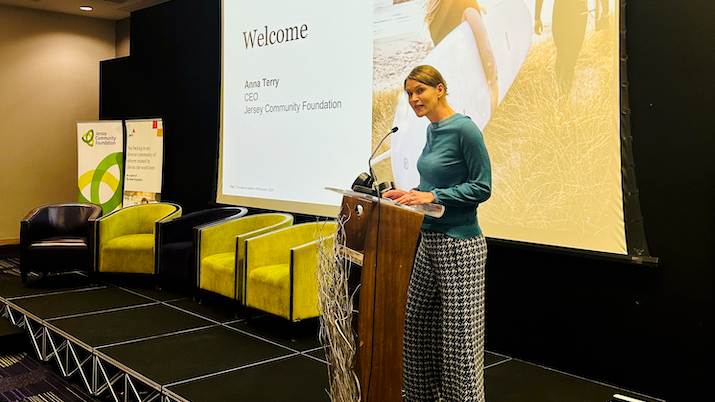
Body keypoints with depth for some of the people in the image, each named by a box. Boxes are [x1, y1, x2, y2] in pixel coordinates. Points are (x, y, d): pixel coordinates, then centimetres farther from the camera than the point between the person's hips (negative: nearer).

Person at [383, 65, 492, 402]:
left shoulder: (464, 129, -14)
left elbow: (481, 188, -15)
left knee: (459, 333, -1)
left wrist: (432, 196, -21)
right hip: (430, 242, 9)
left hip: (460, 247, -9)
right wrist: (410, 194, 7)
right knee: (417, 323, 16)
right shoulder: (432, 130, 12)